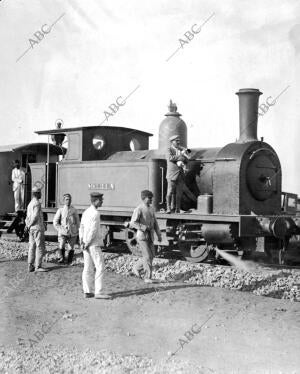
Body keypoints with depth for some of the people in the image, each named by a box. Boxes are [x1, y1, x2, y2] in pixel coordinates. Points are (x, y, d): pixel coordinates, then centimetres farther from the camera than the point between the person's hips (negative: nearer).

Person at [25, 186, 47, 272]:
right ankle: (38, 266, -7)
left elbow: (28, 218, 16)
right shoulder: (37, 203, -13)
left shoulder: (30, 204, 17)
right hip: (38, 228, -9)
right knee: (40, 247, -5)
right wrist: (29, 225, -9)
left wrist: (27, 225, 4)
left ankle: (30, 266, 8)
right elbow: (35, 217, -20)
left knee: (32, 247, 9)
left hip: (32, 229, 9)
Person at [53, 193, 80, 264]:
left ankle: (69, 262, 12)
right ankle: (62, 258, -4)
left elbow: (78, 222, 17)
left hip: (72, 233, 2)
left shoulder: (74, 210, 8)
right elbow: (55, 222, 6)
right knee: (61, 247, -20)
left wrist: (76, 231, 8)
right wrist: (60, 230, -3)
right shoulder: (60, 210, 4)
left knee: (71, 248, 2)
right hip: (63, 232, -1)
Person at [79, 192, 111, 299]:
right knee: (100, 267, -5)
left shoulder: (86, 212, 13)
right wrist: (87, 244, -14)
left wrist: (81, 241, 4)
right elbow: (93, 230, -19)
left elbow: (81, 228, 11)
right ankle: (98, 292, -7)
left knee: (88, 268, 10)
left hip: (86, 245, 9)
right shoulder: (95, 213, -14)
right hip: (94, 244, -9)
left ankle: (87, 291, 12)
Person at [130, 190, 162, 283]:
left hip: (150, 236, 7)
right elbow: (133, 223, -19)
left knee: (151, 256, 9)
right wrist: (144, 227, -29)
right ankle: (148, 277, 1)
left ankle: (137, 268, 30)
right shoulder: (138, 209, -12)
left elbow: (155, 223, 17)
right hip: (142, 236, -7)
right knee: (147, 256, -9)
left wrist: (159, 235, 11)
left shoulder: (151, 209, 11)